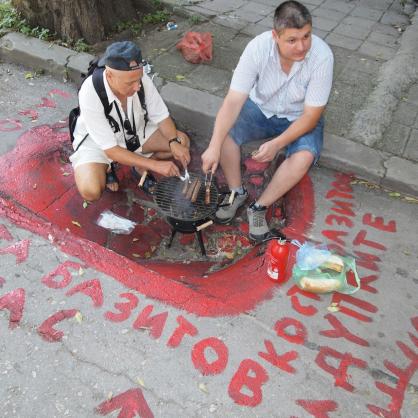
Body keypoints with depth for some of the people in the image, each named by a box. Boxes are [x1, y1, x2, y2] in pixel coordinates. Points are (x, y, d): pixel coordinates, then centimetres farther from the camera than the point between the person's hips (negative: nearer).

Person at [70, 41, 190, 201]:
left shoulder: (142, 80, -25)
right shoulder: (90, 93, -36)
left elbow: (161, 116, -9)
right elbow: (111, 150, -31)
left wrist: (174, 142, -29)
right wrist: (155, 165, -35)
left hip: (134, 132, 4)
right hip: (96, 141, -4)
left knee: (182, 142, -12)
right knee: (90, 191, -30)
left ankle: (140, 168, 7)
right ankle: (106, 168, 5)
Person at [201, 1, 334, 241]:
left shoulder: (322, 56, -29)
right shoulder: (258, 47, -26)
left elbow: (311, 115, -24)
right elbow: (234, 101, -29)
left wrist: (276, 144, -35)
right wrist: (214, 147, -38)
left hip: (300, 118, -1)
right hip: (261, 108, 2)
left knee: (305, 156, -30)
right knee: (225, 133, -24)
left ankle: (260, 207, -11)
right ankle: (237, 192, 0)